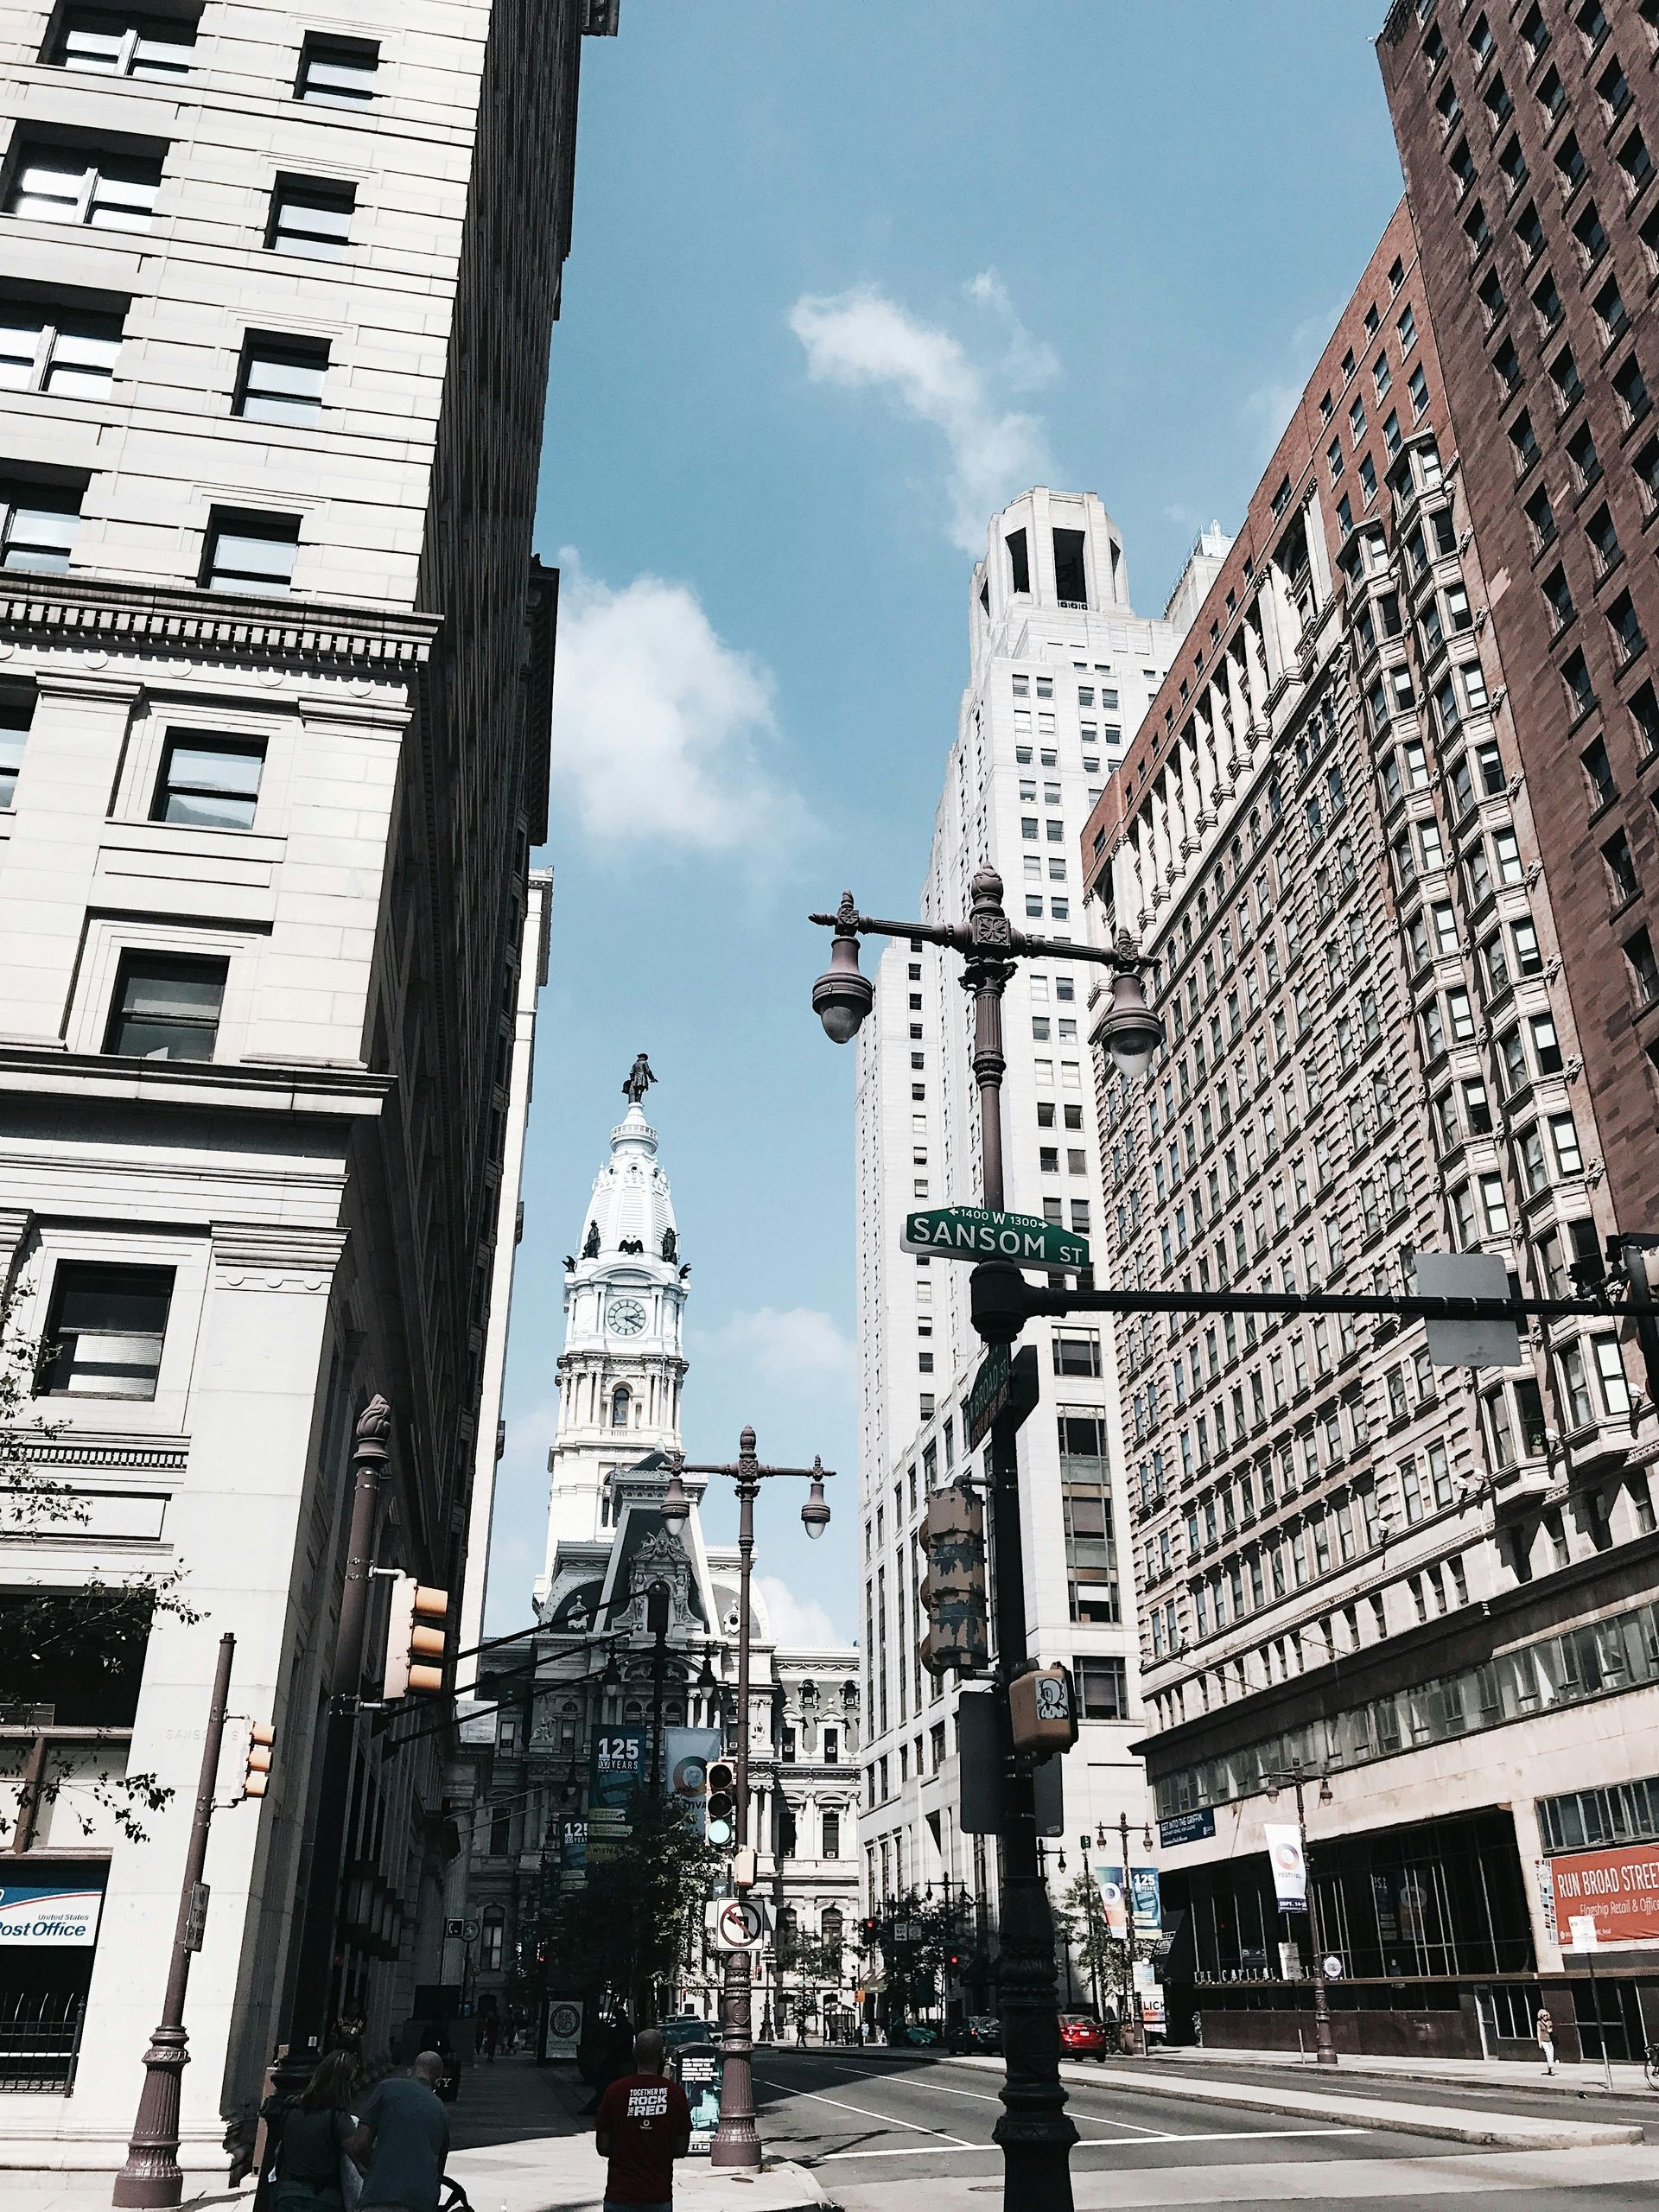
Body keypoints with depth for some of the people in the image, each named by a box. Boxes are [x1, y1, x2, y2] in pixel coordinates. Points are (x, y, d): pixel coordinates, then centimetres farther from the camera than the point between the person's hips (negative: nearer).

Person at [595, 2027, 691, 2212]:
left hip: (620, 2194, -1)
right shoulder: (676, 2093, -4)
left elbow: (602, 2147, 0)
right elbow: (681, 2149, 3)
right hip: (659, 2196, 1)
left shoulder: (615, 2091, -6)